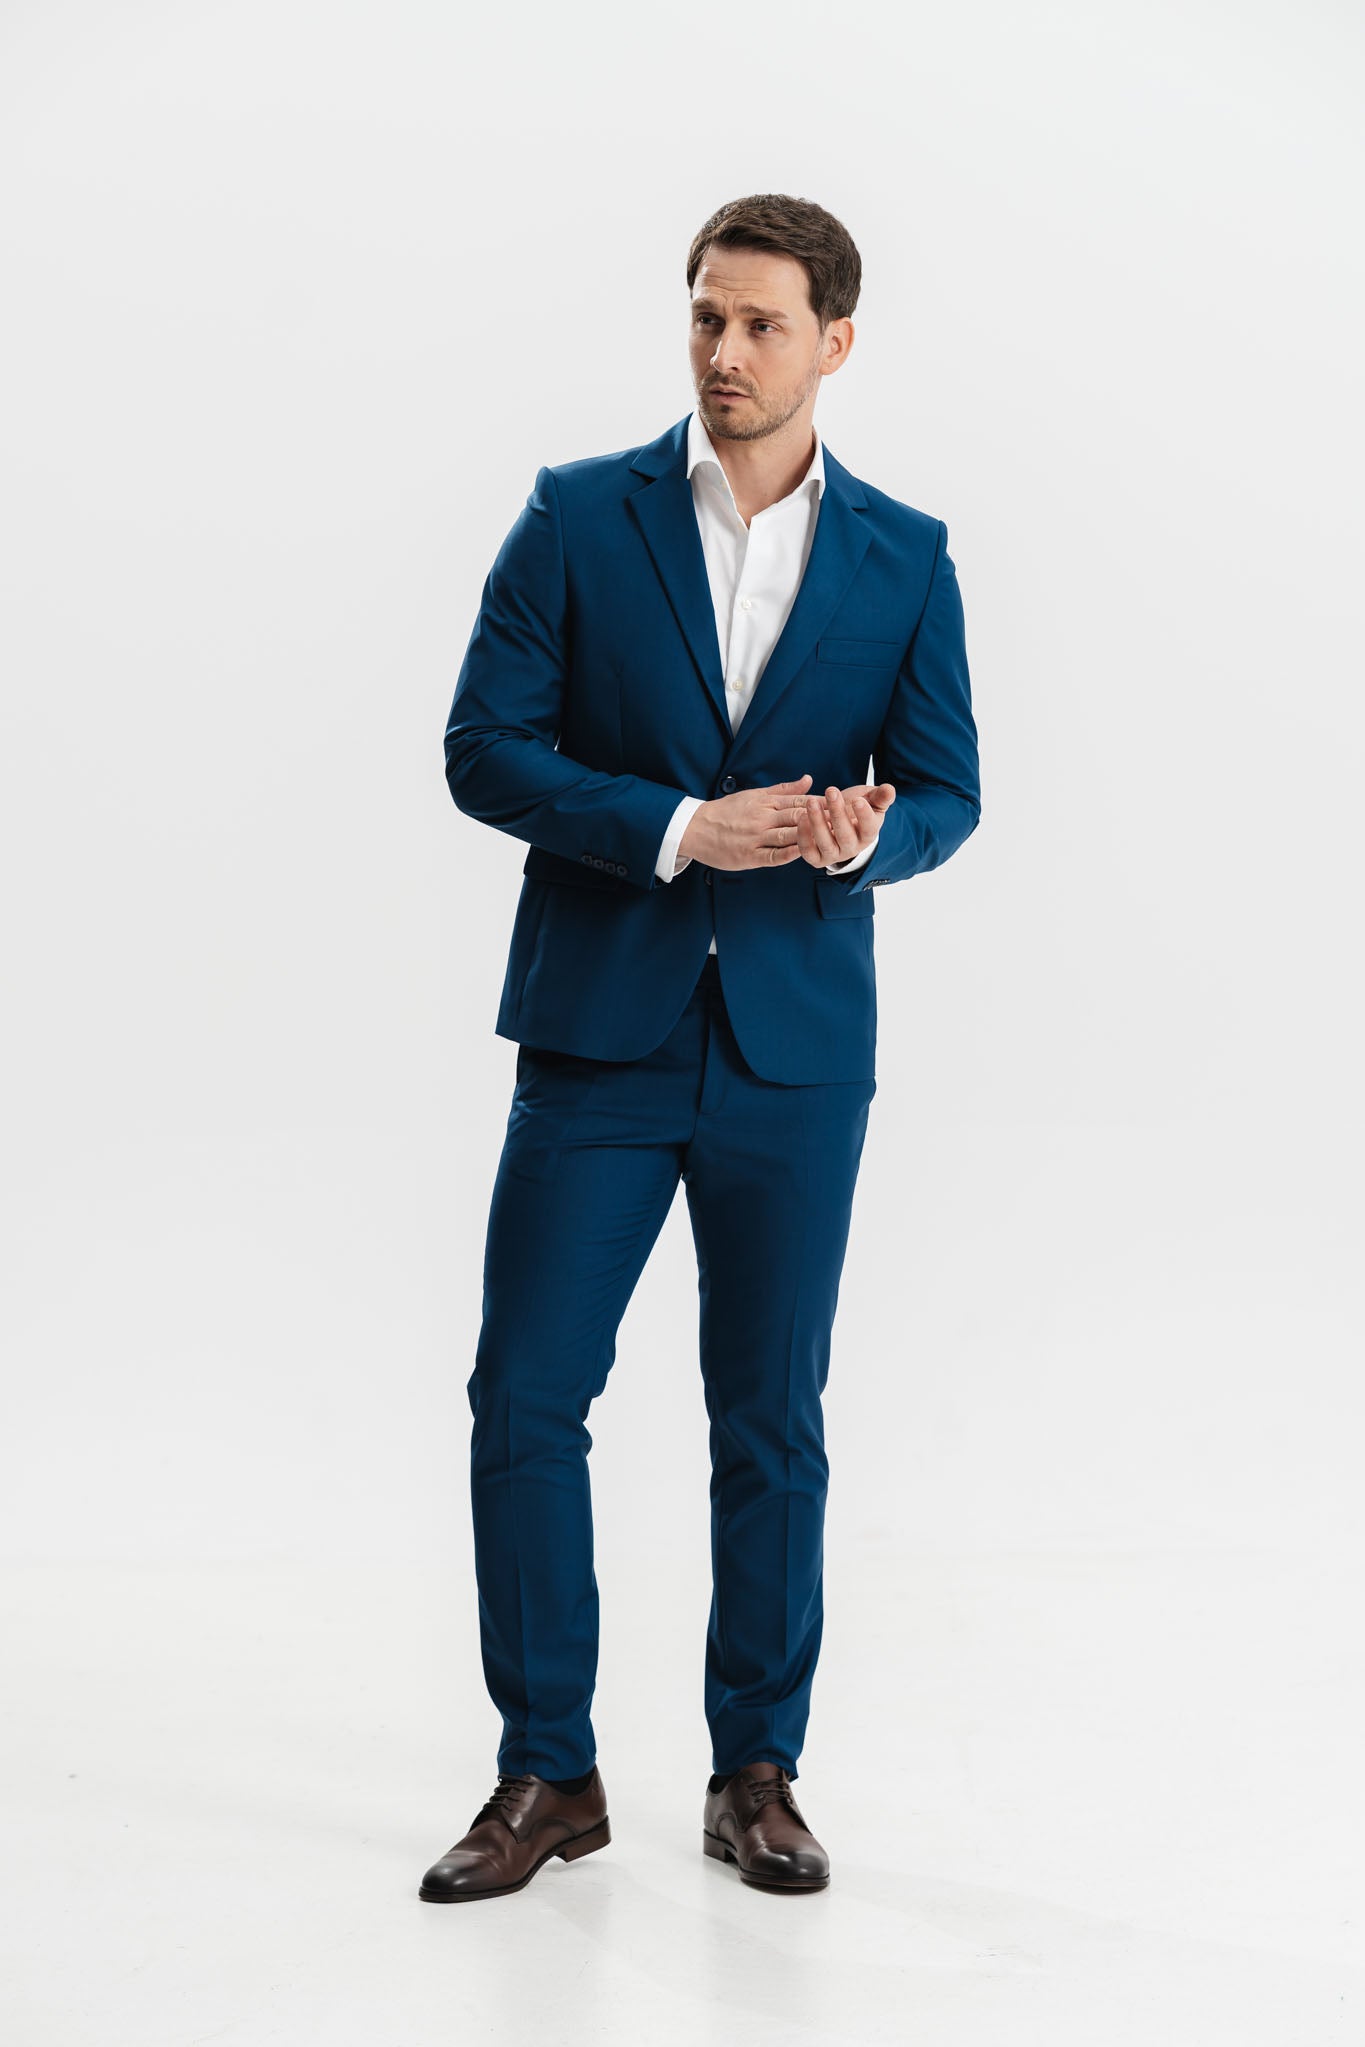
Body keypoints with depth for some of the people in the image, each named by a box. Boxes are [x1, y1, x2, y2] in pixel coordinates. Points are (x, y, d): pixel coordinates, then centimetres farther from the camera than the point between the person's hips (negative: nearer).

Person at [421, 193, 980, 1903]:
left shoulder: (904, 559, 5)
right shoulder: (577, 517, 1)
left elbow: (947, 788, 6)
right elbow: (484, 749, -4)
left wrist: (871, 833, -17)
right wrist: (677, 828, -17)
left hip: (794, 1050, 1)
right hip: (597, 1035, 0)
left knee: (772, 1425, 7)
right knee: (524, 1398, -1)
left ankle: (756, 1772, 22)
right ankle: (548, 1775, 13)